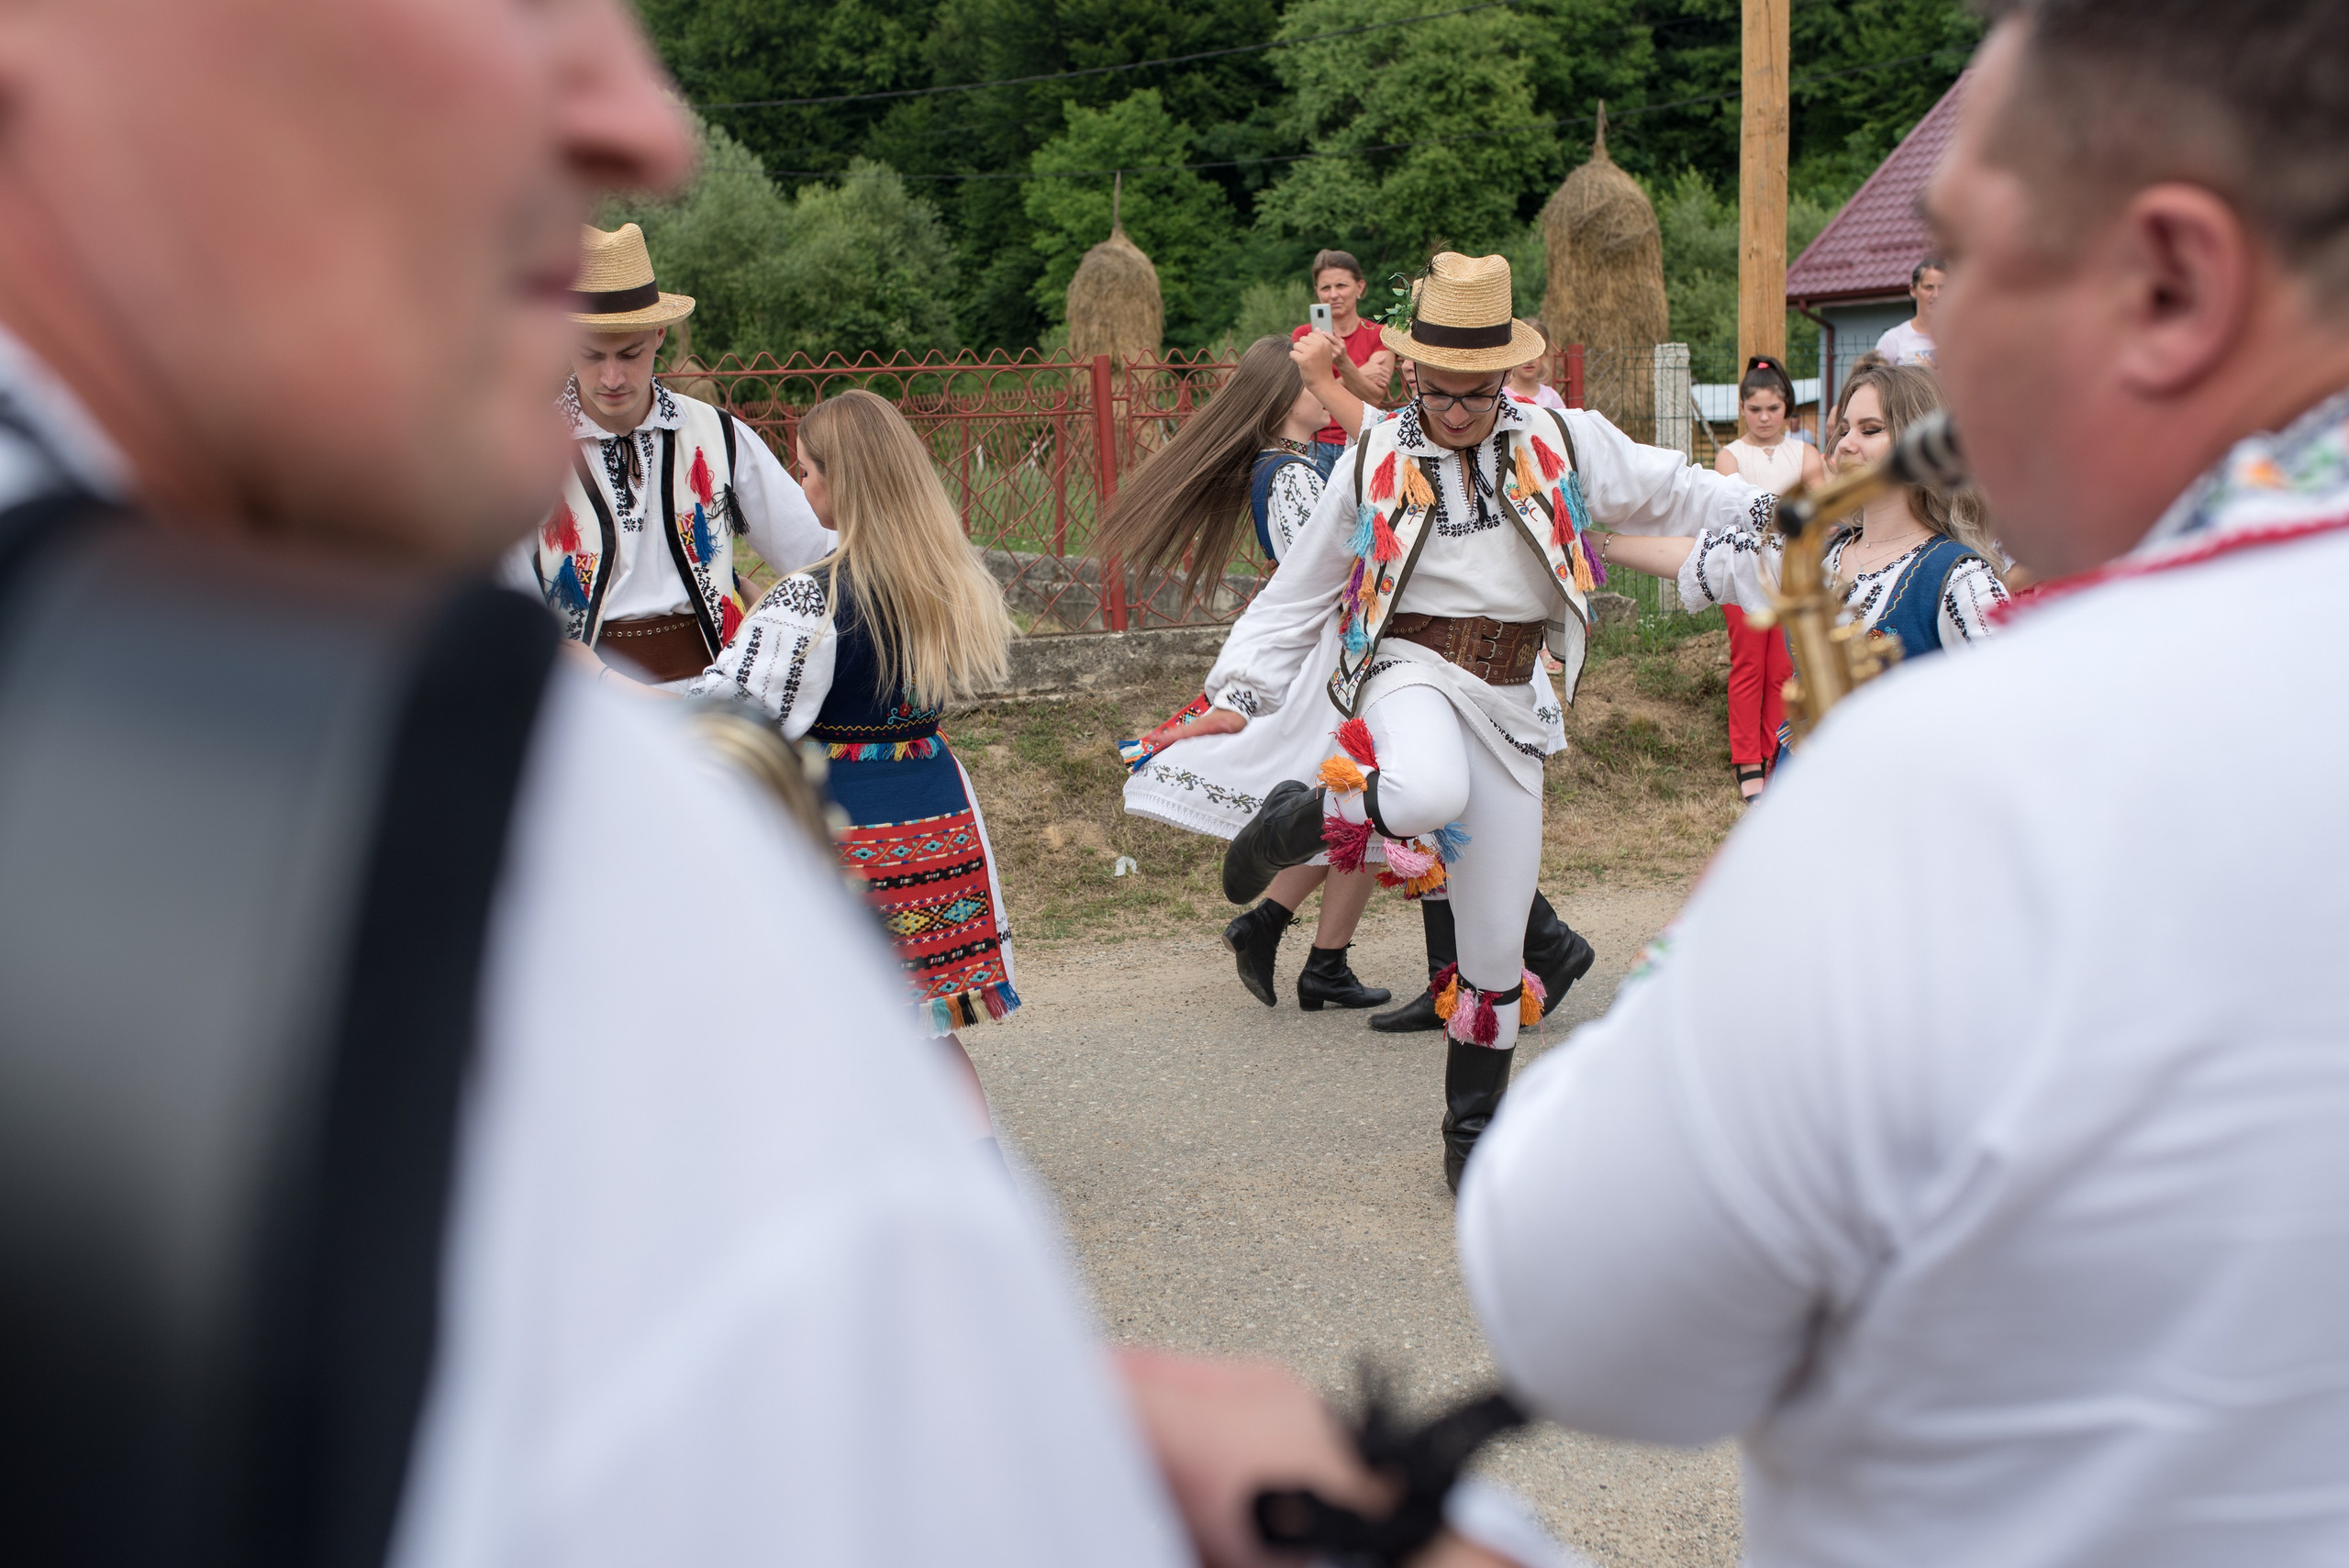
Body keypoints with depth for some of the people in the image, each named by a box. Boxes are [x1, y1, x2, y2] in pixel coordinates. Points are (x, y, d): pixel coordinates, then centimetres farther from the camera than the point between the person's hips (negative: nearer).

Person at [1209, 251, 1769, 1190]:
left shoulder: (1563, 441, 2)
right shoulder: (1377, 460, 1)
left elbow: (1668, 492, 17)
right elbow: (1301, 590, 8)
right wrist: (1238, 692, 1)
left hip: (1506, 699, 2)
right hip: (1410, 666, -2)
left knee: (1497, 939, 5)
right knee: (1429, 796, -41)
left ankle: (1473, 1133, 25)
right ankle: (1297, 821, -7)